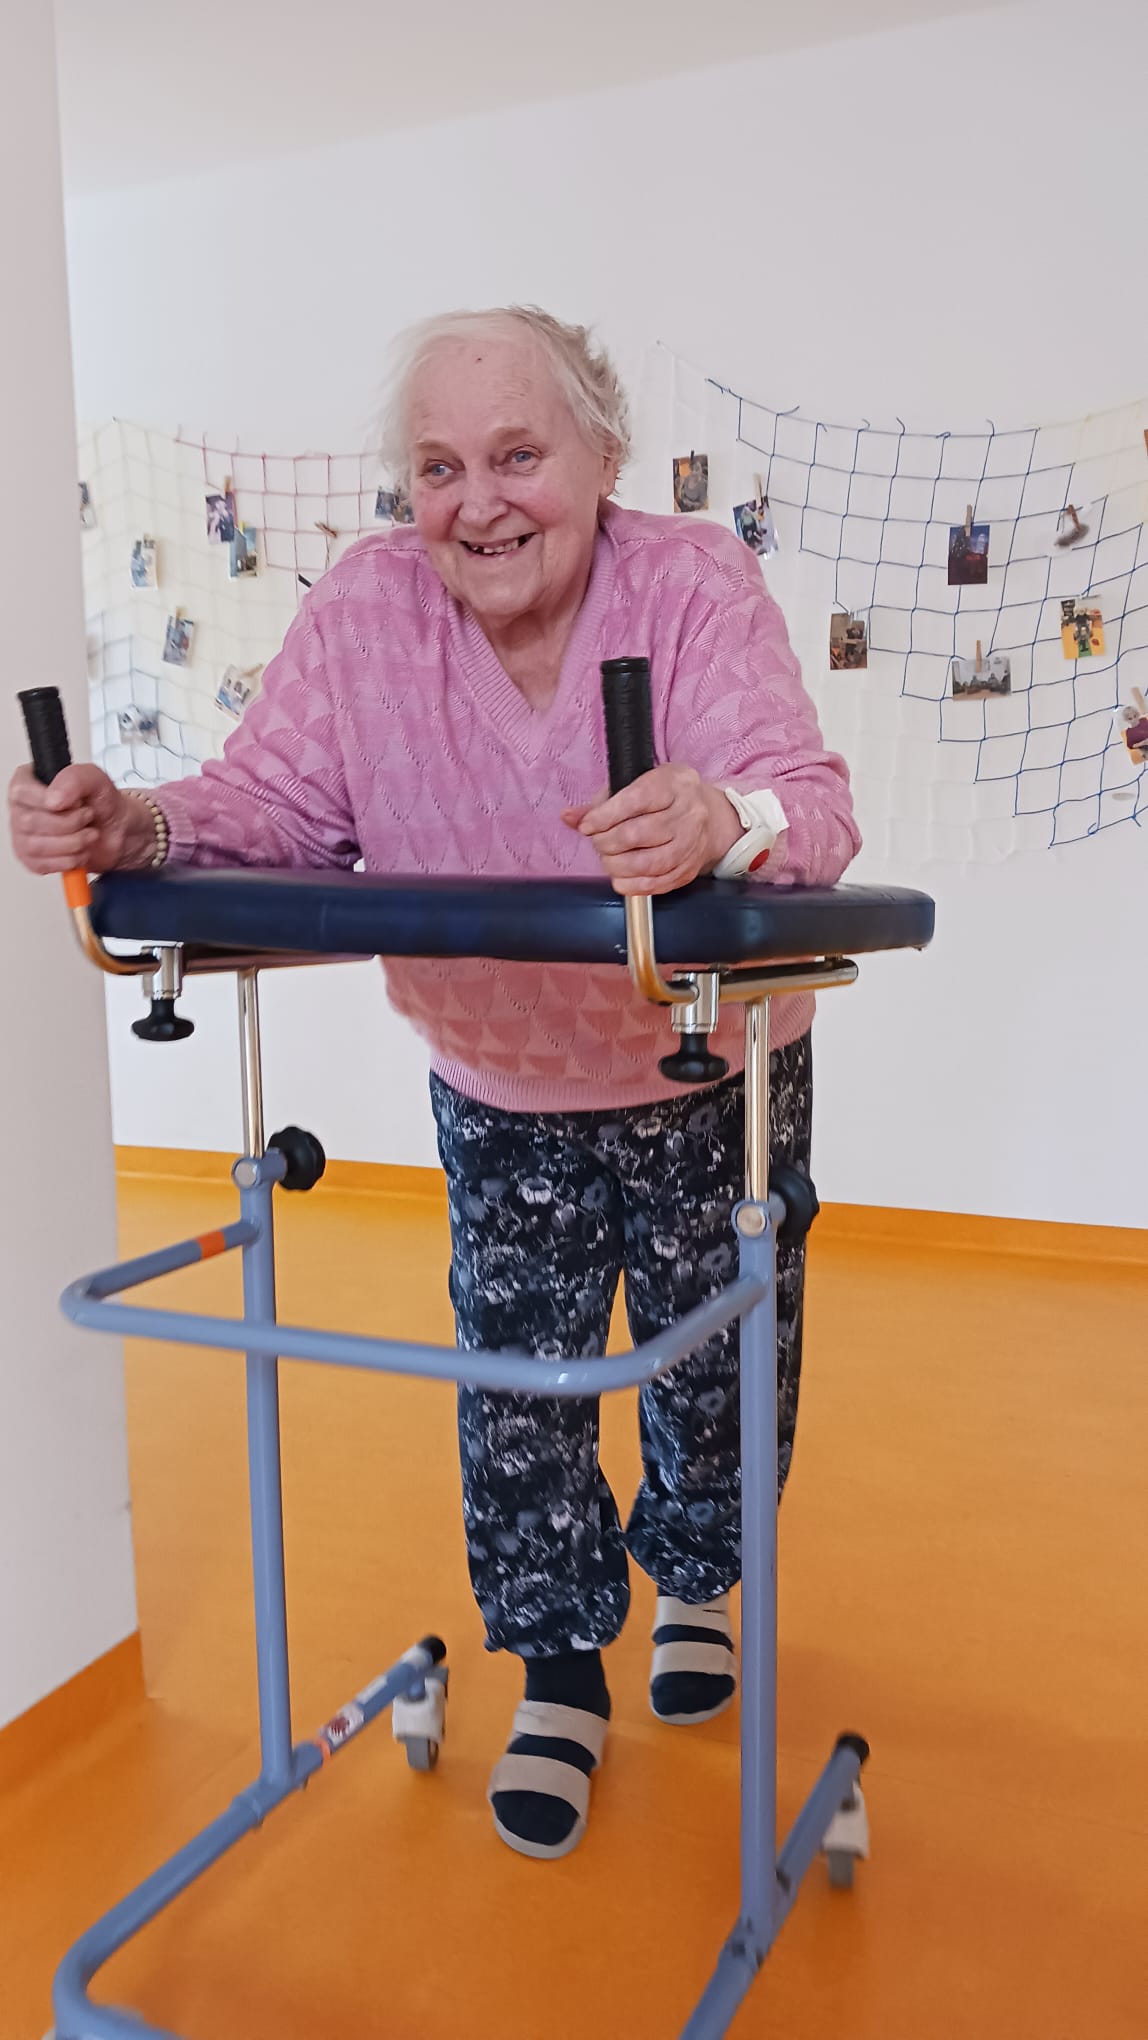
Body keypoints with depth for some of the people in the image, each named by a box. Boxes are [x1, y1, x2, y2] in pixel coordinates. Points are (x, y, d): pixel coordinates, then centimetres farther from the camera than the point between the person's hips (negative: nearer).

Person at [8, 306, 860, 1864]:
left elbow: (806, 802, -34)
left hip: (715, 1078, -1)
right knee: (516, 1382, 8)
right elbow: (278, 805, -14)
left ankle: (695, 1579, 48)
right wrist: (135, 829, -34)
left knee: (718, 1361, 17)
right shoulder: (364, 609, -15)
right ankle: (559, 1671, 31)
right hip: (500, 1098, 1)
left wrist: (720, 822, -57)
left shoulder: (698, 583, -22)